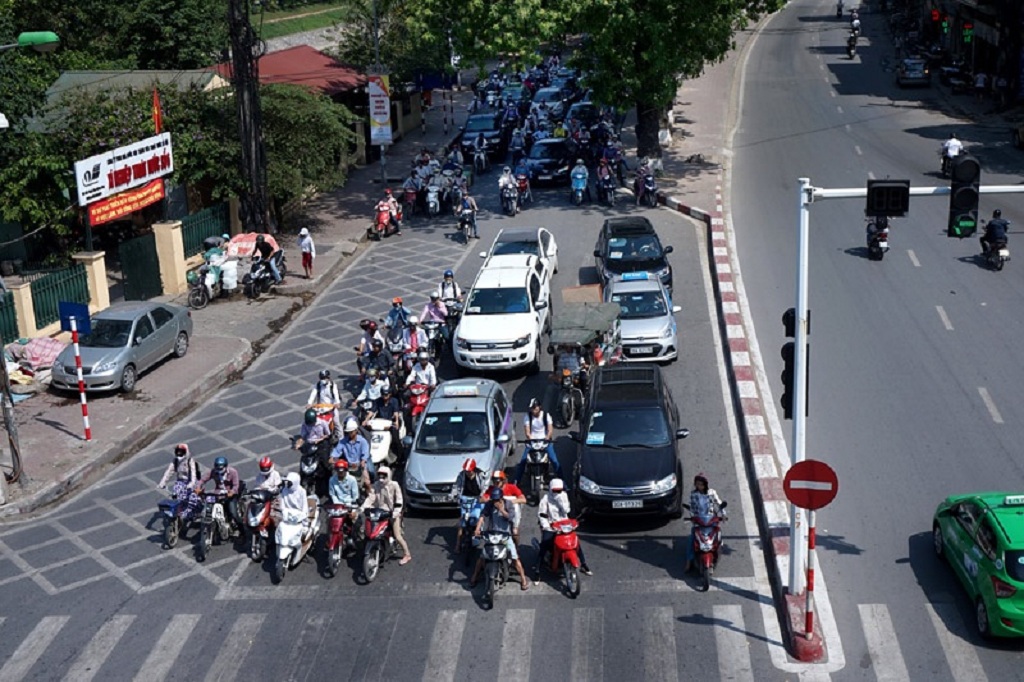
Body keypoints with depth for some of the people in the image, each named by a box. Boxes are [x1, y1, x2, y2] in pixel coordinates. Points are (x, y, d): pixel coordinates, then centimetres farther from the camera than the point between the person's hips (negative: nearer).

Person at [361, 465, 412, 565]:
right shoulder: (376, 485, 5)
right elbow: (370, 497, 0)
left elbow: (399, 500, -11)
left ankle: (407, 555, 5)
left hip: (393, 513, -5)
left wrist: (396, 511, -24)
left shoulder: (394, 485, -7)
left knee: (397, 536, -9)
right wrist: (363, 507, -14)